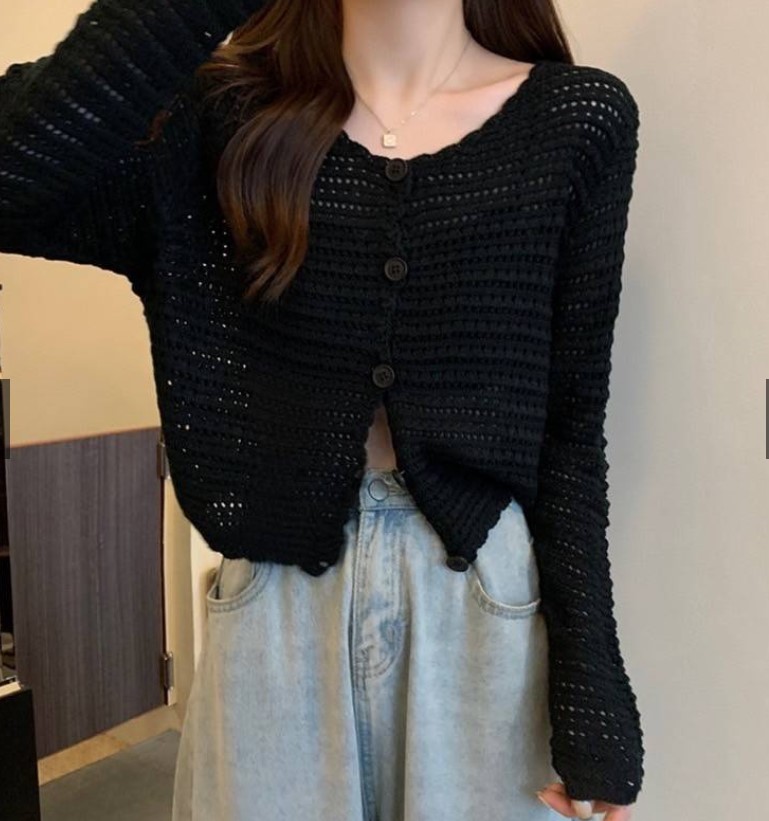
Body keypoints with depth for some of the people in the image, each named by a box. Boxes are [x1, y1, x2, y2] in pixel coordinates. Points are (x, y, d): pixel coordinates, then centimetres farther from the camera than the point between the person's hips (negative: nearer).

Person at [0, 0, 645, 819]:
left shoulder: (576, 116, -3)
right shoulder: (226, 112, -2)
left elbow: (570, 428, -3)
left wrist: (589, 689, -4)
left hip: (488, 605, 0)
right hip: (276, 610, 1)